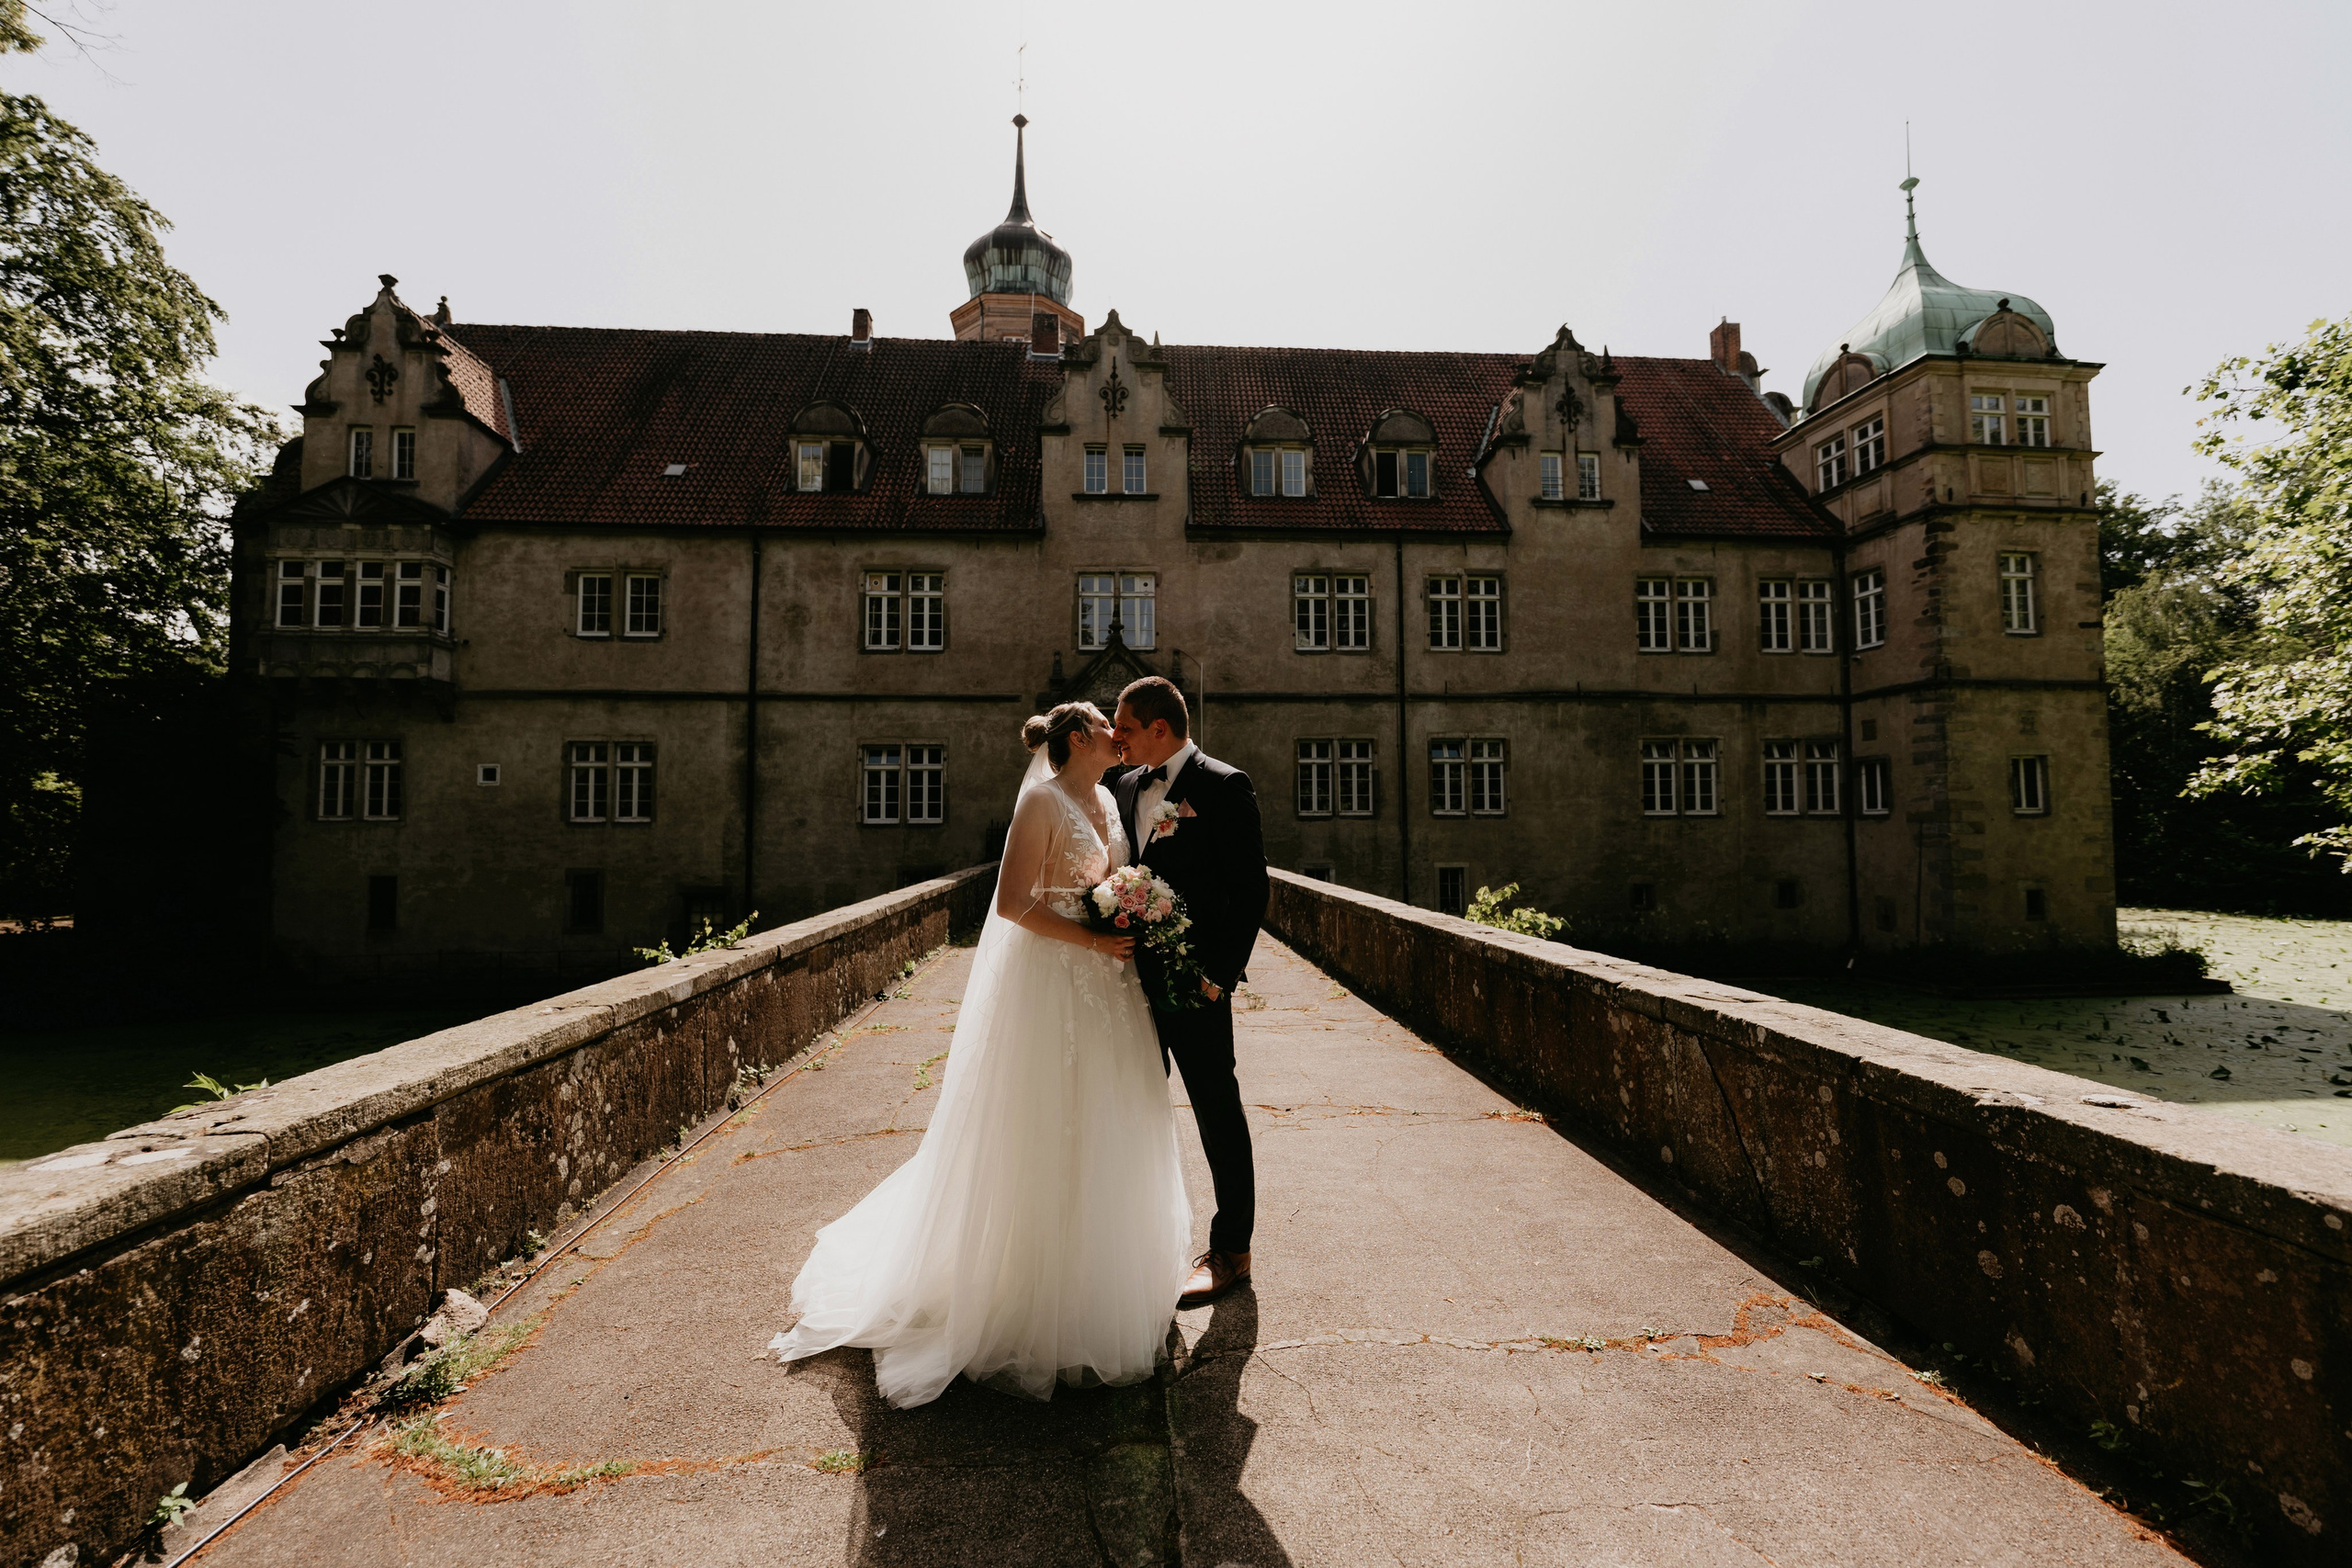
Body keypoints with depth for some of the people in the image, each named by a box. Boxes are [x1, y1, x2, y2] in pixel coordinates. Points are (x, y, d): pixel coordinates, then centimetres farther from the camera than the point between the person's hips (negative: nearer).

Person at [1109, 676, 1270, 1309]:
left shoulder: (1224, 786, -10)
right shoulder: (1126, 788, 11)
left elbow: (1250, 889, -12)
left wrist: (1220, 973, -17)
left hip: (1195, 980, -7)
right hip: (1135, 974, 7)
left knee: (1217, 1112, 6)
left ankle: (1230, 1251, 21)